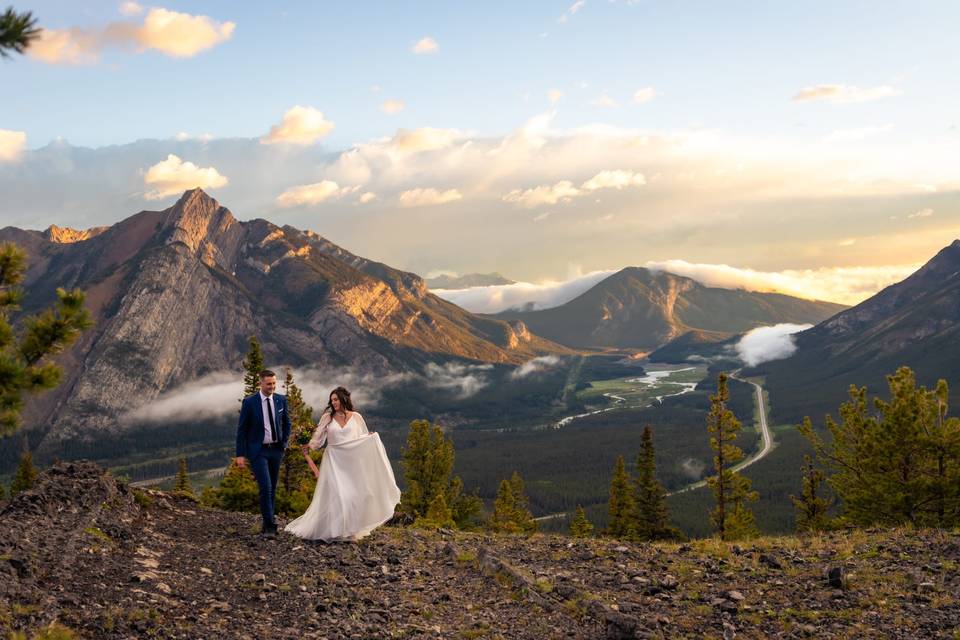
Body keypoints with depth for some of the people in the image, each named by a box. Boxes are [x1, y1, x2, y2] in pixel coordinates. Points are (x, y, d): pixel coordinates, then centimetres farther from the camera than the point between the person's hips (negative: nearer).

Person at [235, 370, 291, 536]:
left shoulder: (281, 400, 2)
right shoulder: (249, 402, -9)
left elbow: (286, 423, 15)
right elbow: (242, 429, -5)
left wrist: (284, 443, 6)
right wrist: (240, 454, -8)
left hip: (276, 450, 4)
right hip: (258, 451, -4)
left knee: (272, 488, 11)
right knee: (265, 487, -14)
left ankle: (268, 522, 24)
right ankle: (269, 525, -8)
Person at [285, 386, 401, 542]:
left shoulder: (356, 417, 5)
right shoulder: (327, 417, 3)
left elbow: (363, 437, 12)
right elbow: (318, 436, -2)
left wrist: (372, 438, -8)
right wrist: (309, 446, -19)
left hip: (351, 461, 1)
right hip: (333, 461, -1)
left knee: (352, 495, 2)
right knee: (335, 494, -7)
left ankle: (350, 530, 13)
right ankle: (334, 529, 4)